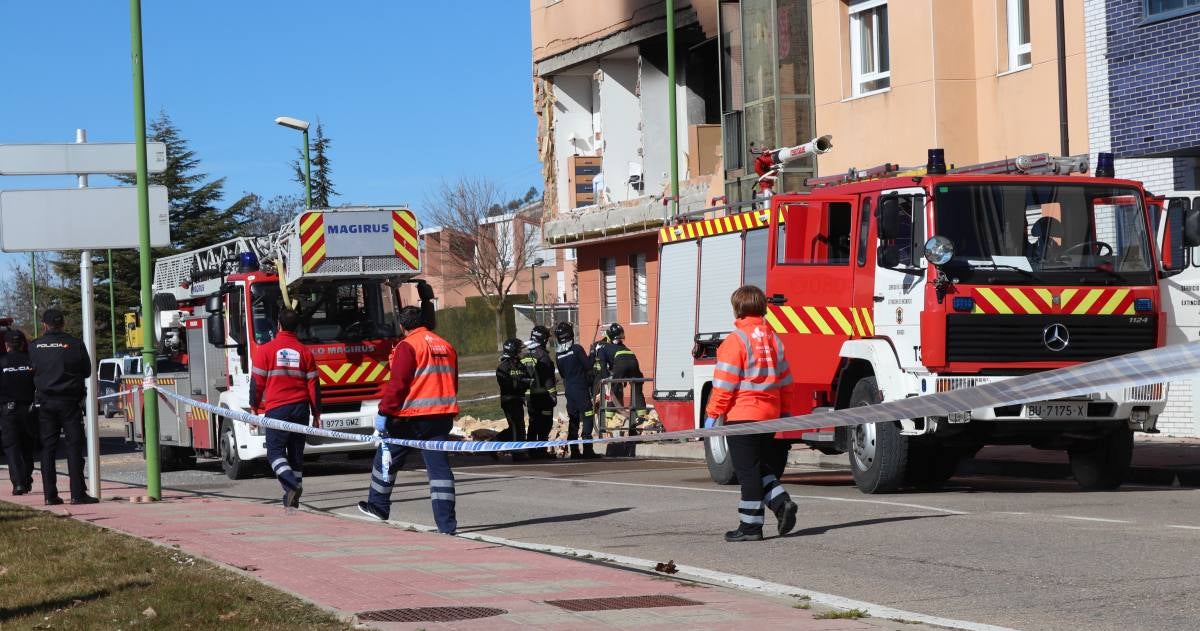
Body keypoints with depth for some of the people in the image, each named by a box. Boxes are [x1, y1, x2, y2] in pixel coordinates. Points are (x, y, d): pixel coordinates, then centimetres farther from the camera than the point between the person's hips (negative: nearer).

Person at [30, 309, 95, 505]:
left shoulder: (35, 346, -1)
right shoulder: (75, 344, -6)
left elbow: (31, 372, 4)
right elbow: (87, 371, 4)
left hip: (45, 402, 2)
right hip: (69, 401, -2)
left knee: (47, 448, 7)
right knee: (74, 446, 0)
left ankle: (50, 494, 4)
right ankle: (77, 493, -6)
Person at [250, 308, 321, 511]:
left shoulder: (265, 350, -2)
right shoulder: (305, 352, 6)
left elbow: (257, 382, -1)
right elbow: (314, 385, 6)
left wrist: (255, 408, 9)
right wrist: (316, 414, 11)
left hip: (277, 409, -3)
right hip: (301, 408, 3)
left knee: (275, 451, 0)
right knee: (296, 453, 10)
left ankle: (291, 484, -26)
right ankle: (292, 500, 11)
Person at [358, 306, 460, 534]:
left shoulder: (408, 346, -8)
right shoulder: (446, 347, 14)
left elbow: (397, 384, -15)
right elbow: (453, 383, 19)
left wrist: (384, 412, -10)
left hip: (413, 416, -6)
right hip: (443, 416, 6)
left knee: (387, 457, 14)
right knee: (439, 466, 2)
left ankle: (378, 506, 26)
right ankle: (446, 524, -5)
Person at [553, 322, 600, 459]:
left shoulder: (557, 354, 4)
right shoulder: (577, 349, -12)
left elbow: (562, 374, 12)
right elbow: (588, 368, -8)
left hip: (568, 390, 6)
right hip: (581, 389, -6)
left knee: (573, 419, 11)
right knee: (587, 417, -3)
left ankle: (574, 451, 11)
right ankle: (587, 449, -10)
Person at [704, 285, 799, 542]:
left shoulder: (736, 340, -11)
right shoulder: (773, 338, 11)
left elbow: (724, 384, -13)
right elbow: (785, 380, 15)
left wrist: (712, 414, -7)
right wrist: (785, 412, 23)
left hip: (742, 415, -7)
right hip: (769, 414, 7)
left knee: (748, 471, -3)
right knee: (763, 467, 18)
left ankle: (750, 525, 0)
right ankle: (781, 501, -3)